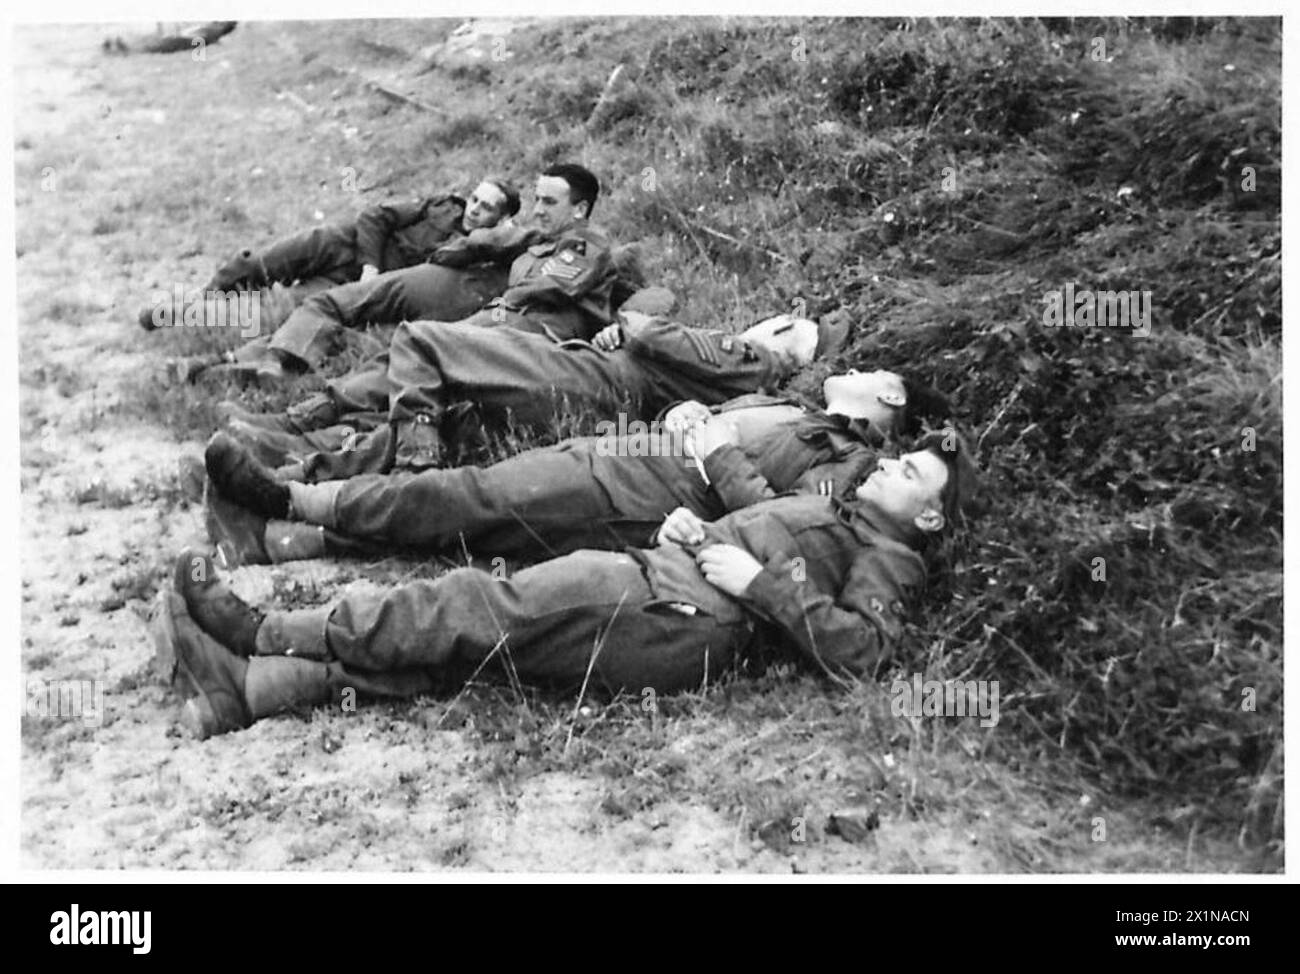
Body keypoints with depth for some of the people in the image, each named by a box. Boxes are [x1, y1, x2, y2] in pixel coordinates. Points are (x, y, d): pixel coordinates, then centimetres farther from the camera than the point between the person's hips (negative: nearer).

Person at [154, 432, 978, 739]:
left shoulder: (888, 560, 7)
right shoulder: (829, 510, 34)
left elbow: (857, 651, -12)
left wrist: (759, 581, -12)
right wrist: (695, 528, 12)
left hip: (680, 624, -8)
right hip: (657, 575, 8)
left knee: (481, 608, -16)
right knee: (457, 642, -8)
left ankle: (259, 631, -11)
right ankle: (247, 685, -15)